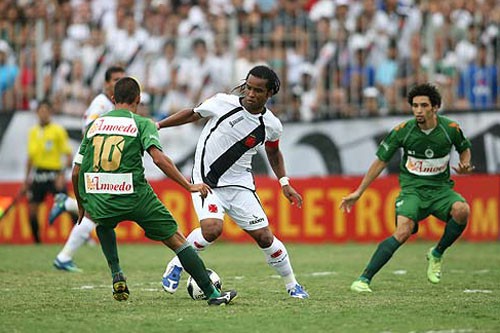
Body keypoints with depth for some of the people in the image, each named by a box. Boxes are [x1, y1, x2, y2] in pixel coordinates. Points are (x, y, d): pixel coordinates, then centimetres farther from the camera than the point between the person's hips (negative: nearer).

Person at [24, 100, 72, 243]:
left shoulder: (58, 130, -5)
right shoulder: (33, 132, 11)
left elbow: (68, 156, -8)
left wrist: (62, 176, -18)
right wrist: (27, 179, 18)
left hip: (54, 175, -5)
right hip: (38, 175, 5)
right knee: (32, 209, 1)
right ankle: (37, 241, 14)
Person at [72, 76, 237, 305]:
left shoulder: (94, 125, 16)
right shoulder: (142, 124, 4)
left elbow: (76, 172, 15)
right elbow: (159, 158, -13)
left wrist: (81, 206, 29)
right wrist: (189, 186, -10)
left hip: (97, 201, 3)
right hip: (135, 198, -3)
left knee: (104, 224, 38)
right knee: (177, 240, 9)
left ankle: (117, 275, 20)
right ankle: (213, 294, 7)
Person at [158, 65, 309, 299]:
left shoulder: (271, 126, -4)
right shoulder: (223, 103, -12)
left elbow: (273, 152, 18)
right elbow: (192, 114, 5)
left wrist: (284, 182, 10)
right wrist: (157, 125, 6)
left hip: (239, 184, 2)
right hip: (206, 181, -2)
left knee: (264, 237, -1)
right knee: (212, 228, -27)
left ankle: (292, 286, 20)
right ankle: (176, 265, -2)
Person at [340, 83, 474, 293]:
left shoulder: (451, 129, -7)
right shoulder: (402, 131, -10)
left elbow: (465, 149, 16)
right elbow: (381, 161, 1)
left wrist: (465, 165, -7)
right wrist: (358, 193, 1)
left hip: (440, 188, 2)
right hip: (412, 188, -2)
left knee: (461, 210, -31)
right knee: (403, 232, -28)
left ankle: (437, 254, -3)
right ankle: (364, 279, -24)